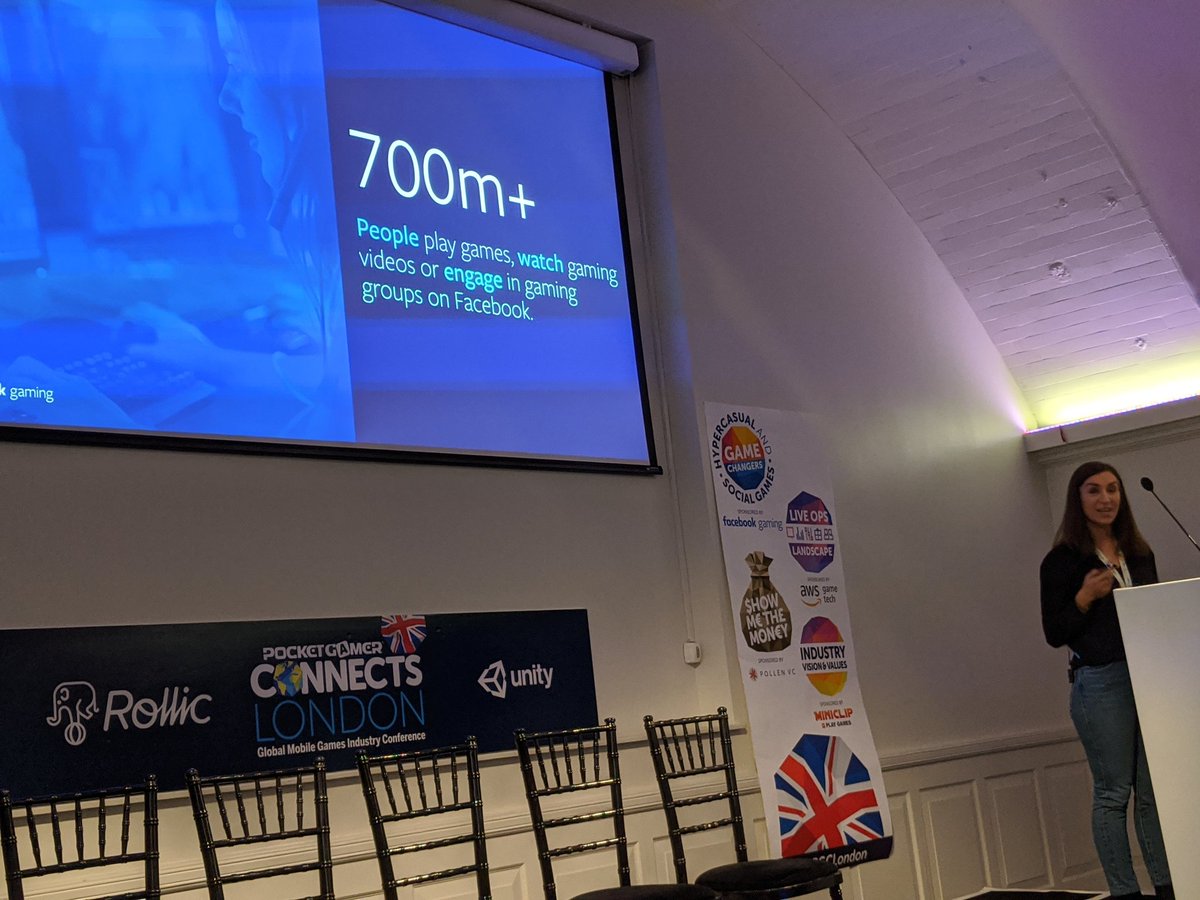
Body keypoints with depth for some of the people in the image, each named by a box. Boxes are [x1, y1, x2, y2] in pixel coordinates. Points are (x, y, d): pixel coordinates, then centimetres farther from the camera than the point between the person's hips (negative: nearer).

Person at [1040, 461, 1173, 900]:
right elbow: (1054, 634, -4)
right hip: (1100, 683, -5)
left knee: (1155, 790, 8)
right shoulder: (1062, 561, -3)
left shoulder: (1139, 553, 13)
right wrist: (1086, 597, -18)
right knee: (1113, 793, 1)